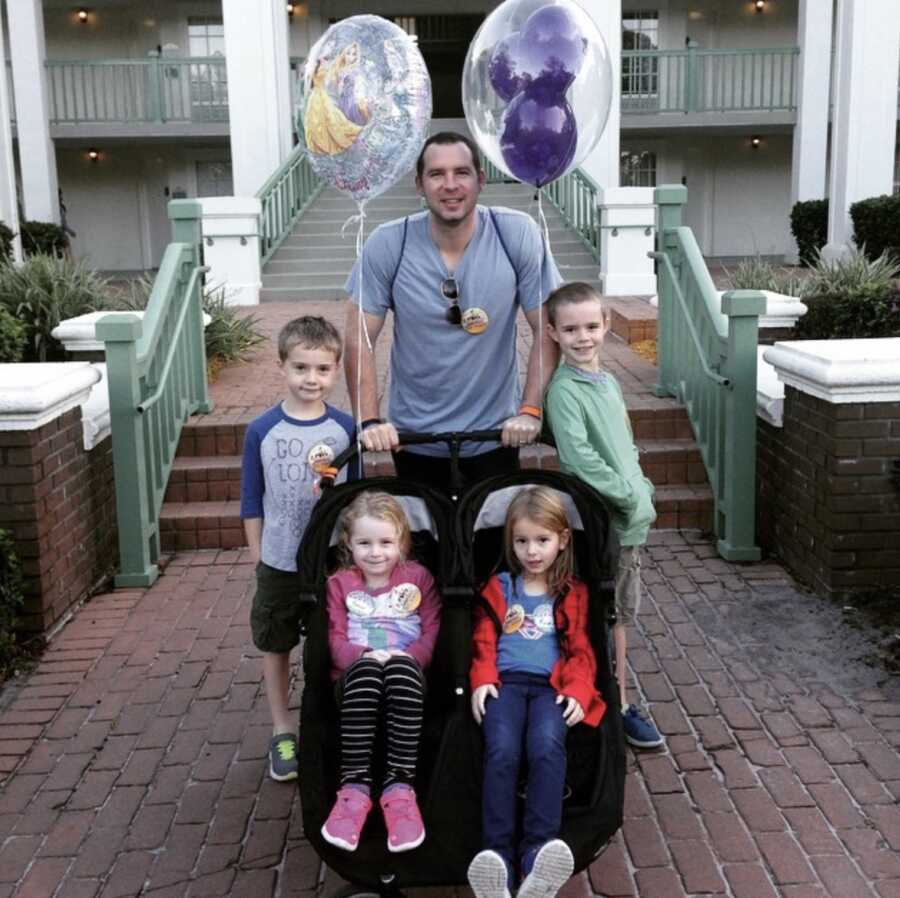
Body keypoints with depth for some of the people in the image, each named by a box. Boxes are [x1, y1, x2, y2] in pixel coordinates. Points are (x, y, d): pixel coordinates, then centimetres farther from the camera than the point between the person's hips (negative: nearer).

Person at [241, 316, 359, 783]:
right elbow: (252, 503, 0)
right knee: (276, 646, 13)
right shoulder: (261, 431, -8)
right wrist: (258, 557, 1)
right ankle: (282, 731, 31)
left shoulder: (344, 428, -5)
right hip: (279, 563, 0)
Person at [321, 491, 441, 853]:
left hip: (407, 673, 0)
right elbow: (336, 639, 4)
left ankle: (399, 786, -37)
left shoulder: (418, 577, 12)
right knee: (367, 670, -37)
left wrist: (406, 656, -15)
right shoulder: (340, 584, 14)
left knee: (401, 669, -38)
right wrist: (364, 655, -17)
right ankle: (354, 786, -37)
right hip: (358, 675, 1)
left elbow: (433, 632, 4)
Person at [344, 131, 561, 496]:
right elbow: (359, 340, -8)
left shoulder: (517, 234, -13)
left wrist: (530, 410, -16)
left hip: (496, 432, 0)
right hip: (412, 434, 1)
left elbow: (547, 330, -9)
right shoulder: (387, 244, -12)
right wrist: (369, 421, -16)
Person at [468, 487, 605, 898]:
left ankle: (537, 854, -39)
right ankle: (498, 856, -35)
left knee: (547, 748, -32)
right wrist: (482, 680, -3)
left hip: (550, 686, -1)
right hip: (505, 682, 1)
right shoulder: (498, 589, 22)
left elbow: (581, 650, 13)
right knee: (502, 752, -29)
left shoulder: (573, 594, 19)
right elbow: (483, 642, 16)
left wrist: (578, 690, -5)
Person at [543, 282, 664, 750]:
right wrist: (627, 494, -19)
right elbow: (579, 457, -23)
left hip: (629, 521, 8)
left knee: (620, 613, 17)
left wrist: (643, 491, 7)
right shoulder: (564, 389, -14)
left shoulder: (609, 382, 12)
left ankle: (620, 704, 29)